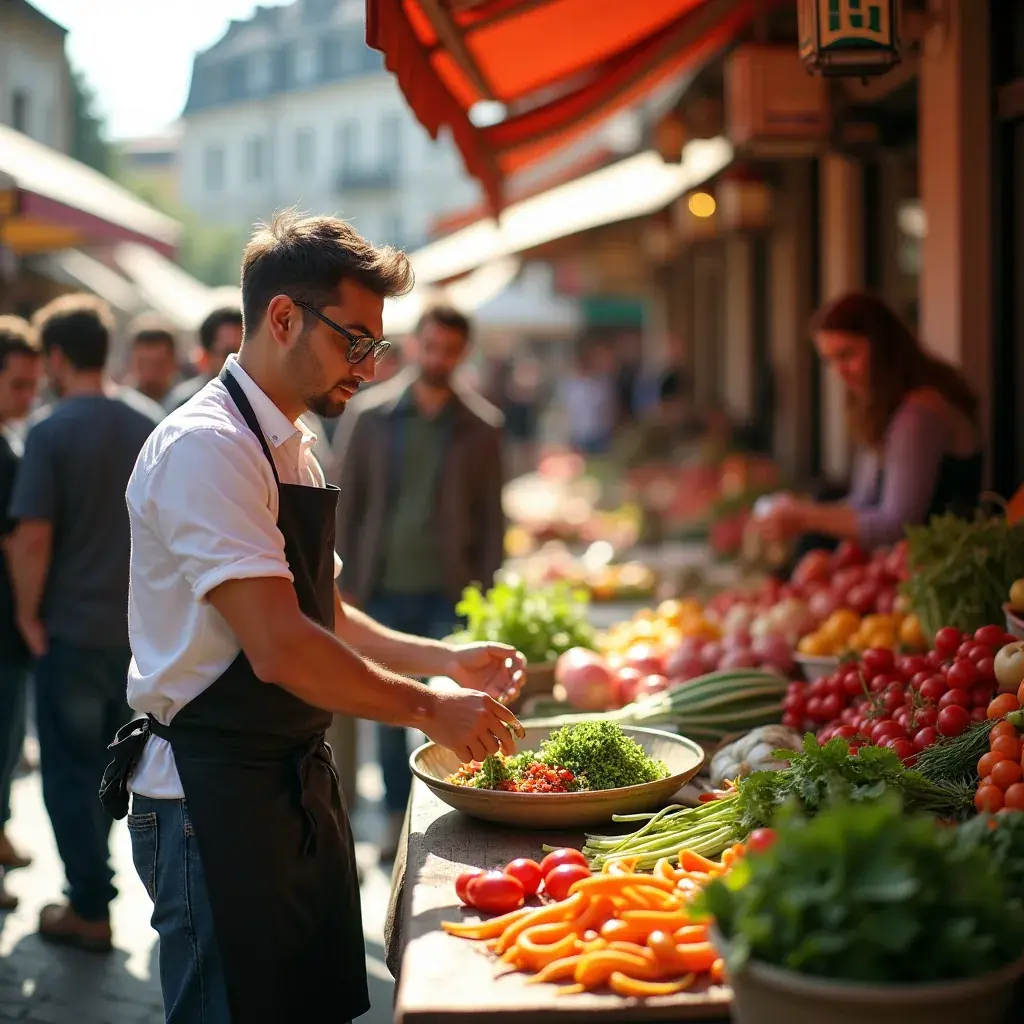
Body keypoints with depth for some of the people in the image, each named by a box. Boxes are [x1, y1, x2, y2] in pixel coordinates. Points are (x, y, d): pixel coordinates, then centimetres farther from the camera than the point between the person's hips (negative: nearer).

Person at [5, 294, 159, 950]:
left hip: (71, 628, -6)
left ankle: (91, 910, 10)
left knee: (69, 771, 6)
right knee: (105, 761, 20)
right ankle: (92, 876, 32)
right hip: (135, 627, 6)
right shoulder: (147, 431, 3)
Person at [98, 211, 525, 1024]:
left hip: (299, 782, 9)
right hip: (214, 796, -9)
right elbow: (279, 650, -26)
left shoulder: (292, 450, 13)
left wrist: (445, 659, 6)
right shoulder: (206, 447, -19)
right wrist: (429, 711, -17)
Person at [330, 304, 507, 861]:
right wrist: (342, 582, 0)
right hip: (384, 587, 1)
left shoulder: (481, 426, 2)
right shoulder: (368, 414, 2)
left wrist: (485, 589, -3)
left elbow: (490, 516, 4)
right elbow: (343, 500, 5)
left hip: (450, 591, -1)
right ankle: (396, 816, 23)